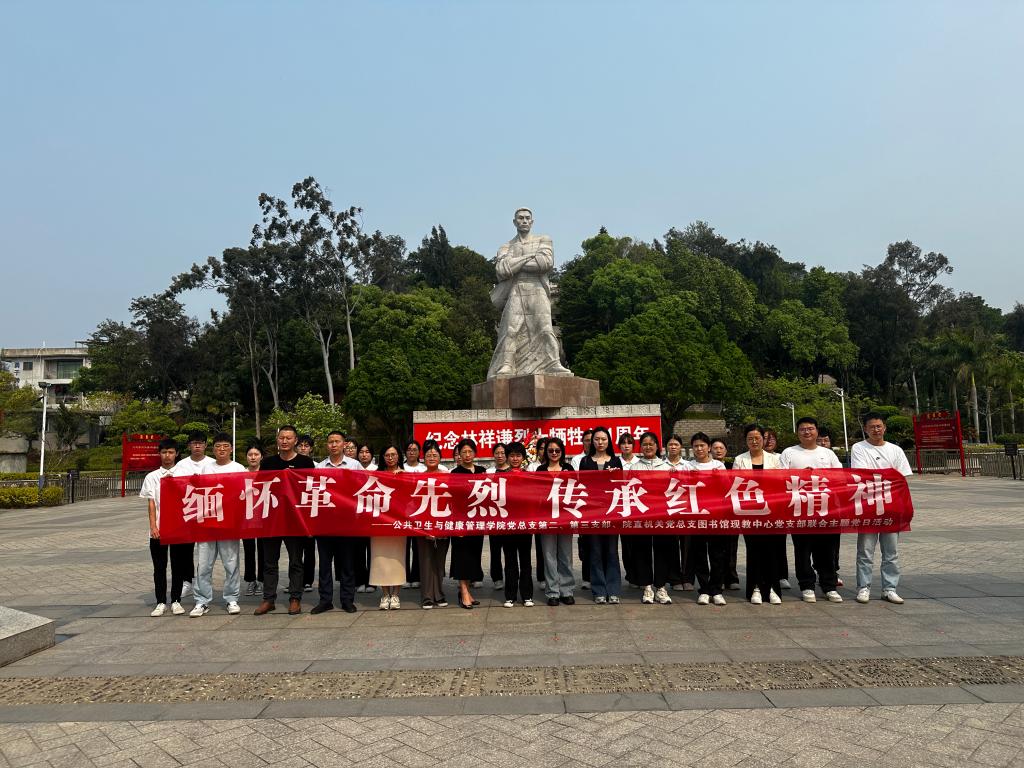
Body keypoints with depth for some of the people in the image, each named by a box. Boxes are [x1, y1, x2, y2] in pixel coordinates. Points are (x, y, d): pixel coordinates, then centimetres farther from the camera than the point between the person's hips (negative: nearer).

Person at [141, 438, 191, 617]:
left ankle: (176, 601, 16)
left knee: (178, 566, 6)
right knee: (159, 567, 6)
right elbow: (151, 503, 0)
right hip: (158, 530, 0)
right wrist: (153, 526, -11)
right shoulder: (152, 477, 6)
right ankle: (161, 602, 15)